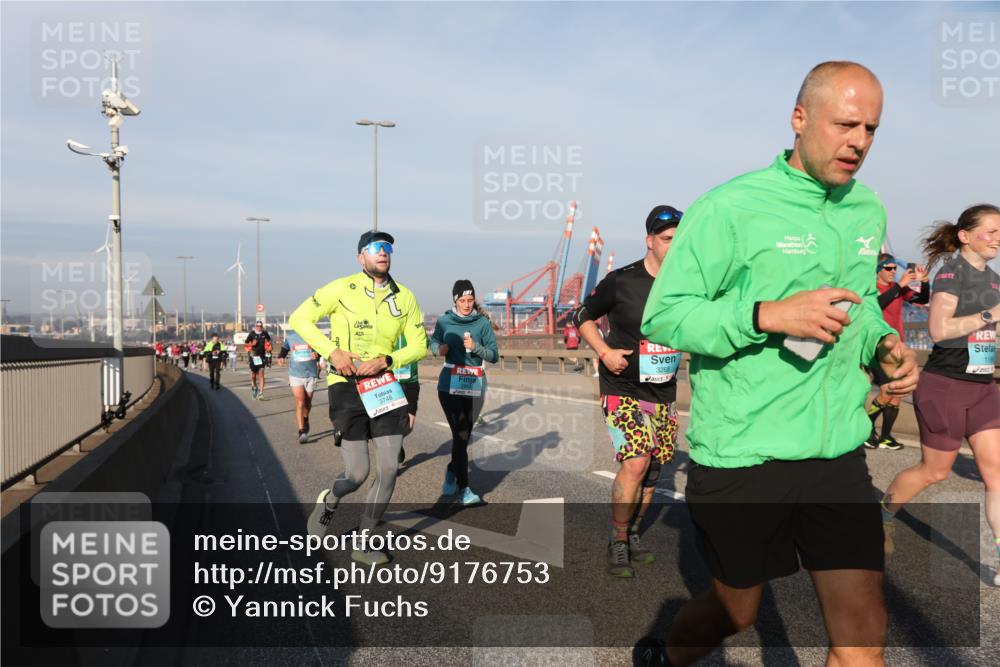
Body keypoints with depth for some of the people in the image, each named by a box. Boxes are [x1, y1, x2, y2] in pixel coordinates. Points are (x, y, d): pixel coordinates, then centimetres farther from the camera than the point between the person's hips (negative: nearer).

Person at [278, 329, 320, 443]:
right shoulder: (290, 336, 3)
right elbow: (284, 348, 19)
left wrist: (317, 354, -21)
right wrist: (280, 357, -1)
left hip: (311, 374, 0)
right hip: (295, 374, 0)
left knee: (308, 402, 13)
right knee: (300, 402, -12)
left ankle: (305, 420, 43)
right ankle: (302, 432, -11)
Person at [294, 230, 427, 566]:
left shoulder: (404, 297, 3)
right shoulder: (343, 289, -7)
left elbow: (419, 346, 5)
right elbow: (299, 318, -4)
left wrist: (387, 360, -14)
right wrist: (332, 351, -17)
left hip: (384, 385, 4)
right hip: (346, 385, -4)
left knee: (389, 469, 1)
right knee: (358, 474, -6)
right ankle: (329, 500, 31)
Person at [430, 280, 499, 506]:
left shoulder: (482, 323, -1)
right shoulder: (444, 321, 1)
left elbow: (494, 356, -1)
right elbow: (433, 342, 19)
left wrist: (476, 347, -18)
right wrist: (439, 349, -4)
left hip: (475, 385, 1)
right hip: (449, 384, -1)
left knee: (464, 435, 10)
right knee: (460, 434, -10)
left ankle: (452, 471, 38)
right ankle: (463, 488, -5)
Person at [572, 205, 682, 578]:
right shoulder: (622, 281, -11)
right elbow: (582, 317, 0)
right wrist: (605, 352, -13)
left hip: (663, 393, 5)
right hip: (623, 389, -5)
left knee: (653, 468, 10)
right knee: (636, 462, -18)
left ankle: (632, 536, 30)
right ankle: (618, 544, 0)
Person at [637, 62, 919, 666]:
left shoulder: (869, 212, 9)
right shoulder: (730, 208, -12)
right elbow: (662, 317, -14)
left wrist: (885, 344, 3)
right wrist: (769, 314, -26)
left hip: (839, 453, 5)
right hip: (740, 454, -5)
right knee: (736, 613, 16)